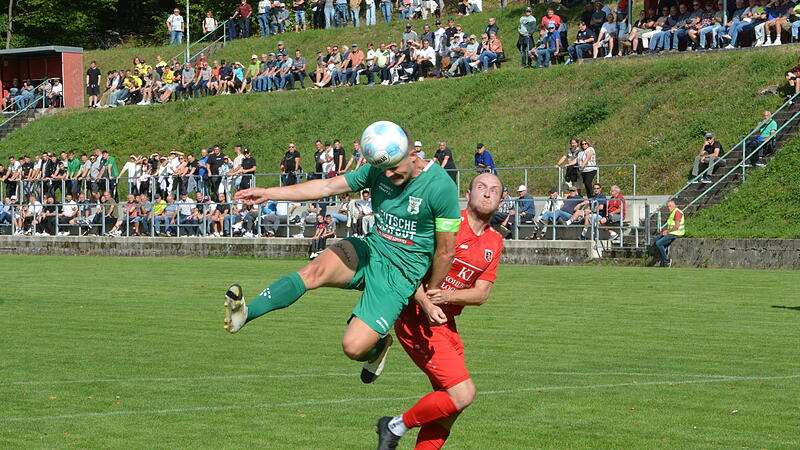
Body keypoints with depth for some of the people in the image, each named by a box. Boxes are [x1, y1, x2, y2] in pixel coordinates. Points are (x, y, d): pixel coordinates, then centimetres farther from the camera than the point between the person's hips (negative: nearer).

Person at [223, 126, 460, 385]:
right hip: (369, 249, 5)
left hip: (401, 272, -5)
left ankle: (380, 344, 21)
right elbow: (328, 187, 2)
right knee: (316, 271, -28)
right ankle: (245, 313, -40)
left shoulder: (442, 188, -17)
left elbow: (445, 251, -9)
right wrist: (268, 194, -4)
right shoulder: (378, 171, 0)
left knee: (353, 348, -16)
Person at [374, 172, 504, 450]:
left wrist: (448, 296, -17)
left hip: (447, 325, 8)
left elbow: (481, 294, 3)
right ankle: (396, 426, 3)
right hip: (418, 320, -8)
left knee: (449, 410, 7)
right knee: (463, 394, -15)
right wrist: (425, 303, -30)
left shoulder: (494, 242, 10)